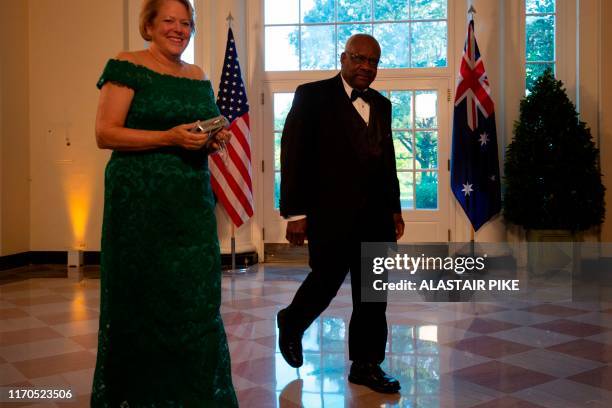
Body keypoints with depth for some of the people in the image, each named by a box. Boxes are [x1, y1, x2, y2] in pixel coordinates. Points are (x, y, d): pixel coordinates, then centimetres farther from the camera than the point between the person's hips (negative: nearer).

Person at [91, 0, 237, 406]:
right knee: (141, 299, 2)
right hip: (140, 200, -5)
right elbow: (105, 133, -9)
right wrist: (170, 137, -19)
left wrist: (214, 140, 1)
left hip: (193, 199, 5)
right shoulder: (127, 67, -2)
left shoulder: (199, 77, 16)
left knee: (196, 298, 3)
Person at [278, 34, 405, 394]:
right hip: (331, 213, -5)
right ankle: (291, 324, 35)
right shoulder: (313, 96, -3)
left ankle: (366, 364, 20)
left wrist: (394, 208, 16)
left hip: (375, 216, 6)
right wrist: (295, 213, -13)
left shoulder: (382, 105, 15)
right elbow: (294, 155, -8)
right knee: (326, 282, 5)